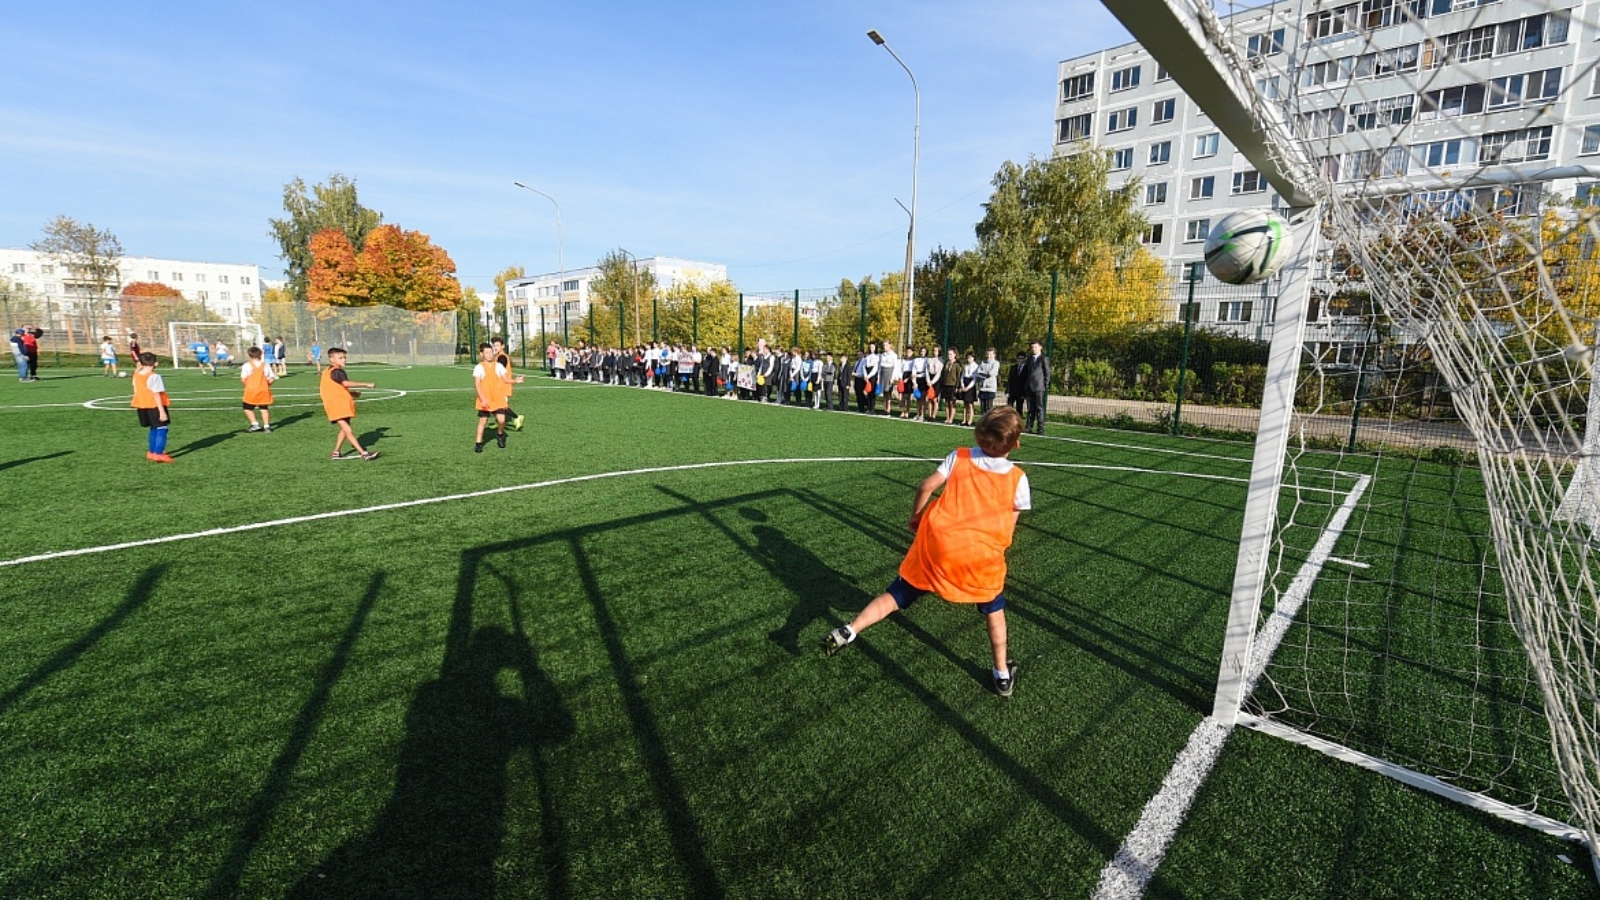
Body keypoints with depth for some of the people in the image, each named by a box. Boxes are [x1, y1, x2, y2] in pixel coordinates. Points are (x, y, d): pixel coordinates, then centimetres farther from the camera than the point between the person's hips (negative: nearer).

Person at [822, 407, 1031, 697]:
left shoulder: (959, 457, 2)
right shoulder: (1018, 478, 3)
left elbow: (926, 487, -2)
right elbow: (1008, 525, 7)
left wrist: (916, 518, 14)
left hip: (937, 542, 0)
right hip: (983, 553, 0)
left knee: (896, 595, 11)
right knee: (994, 609, 25)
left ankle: (848, 631, -1)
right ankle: (1003, 675, 32)